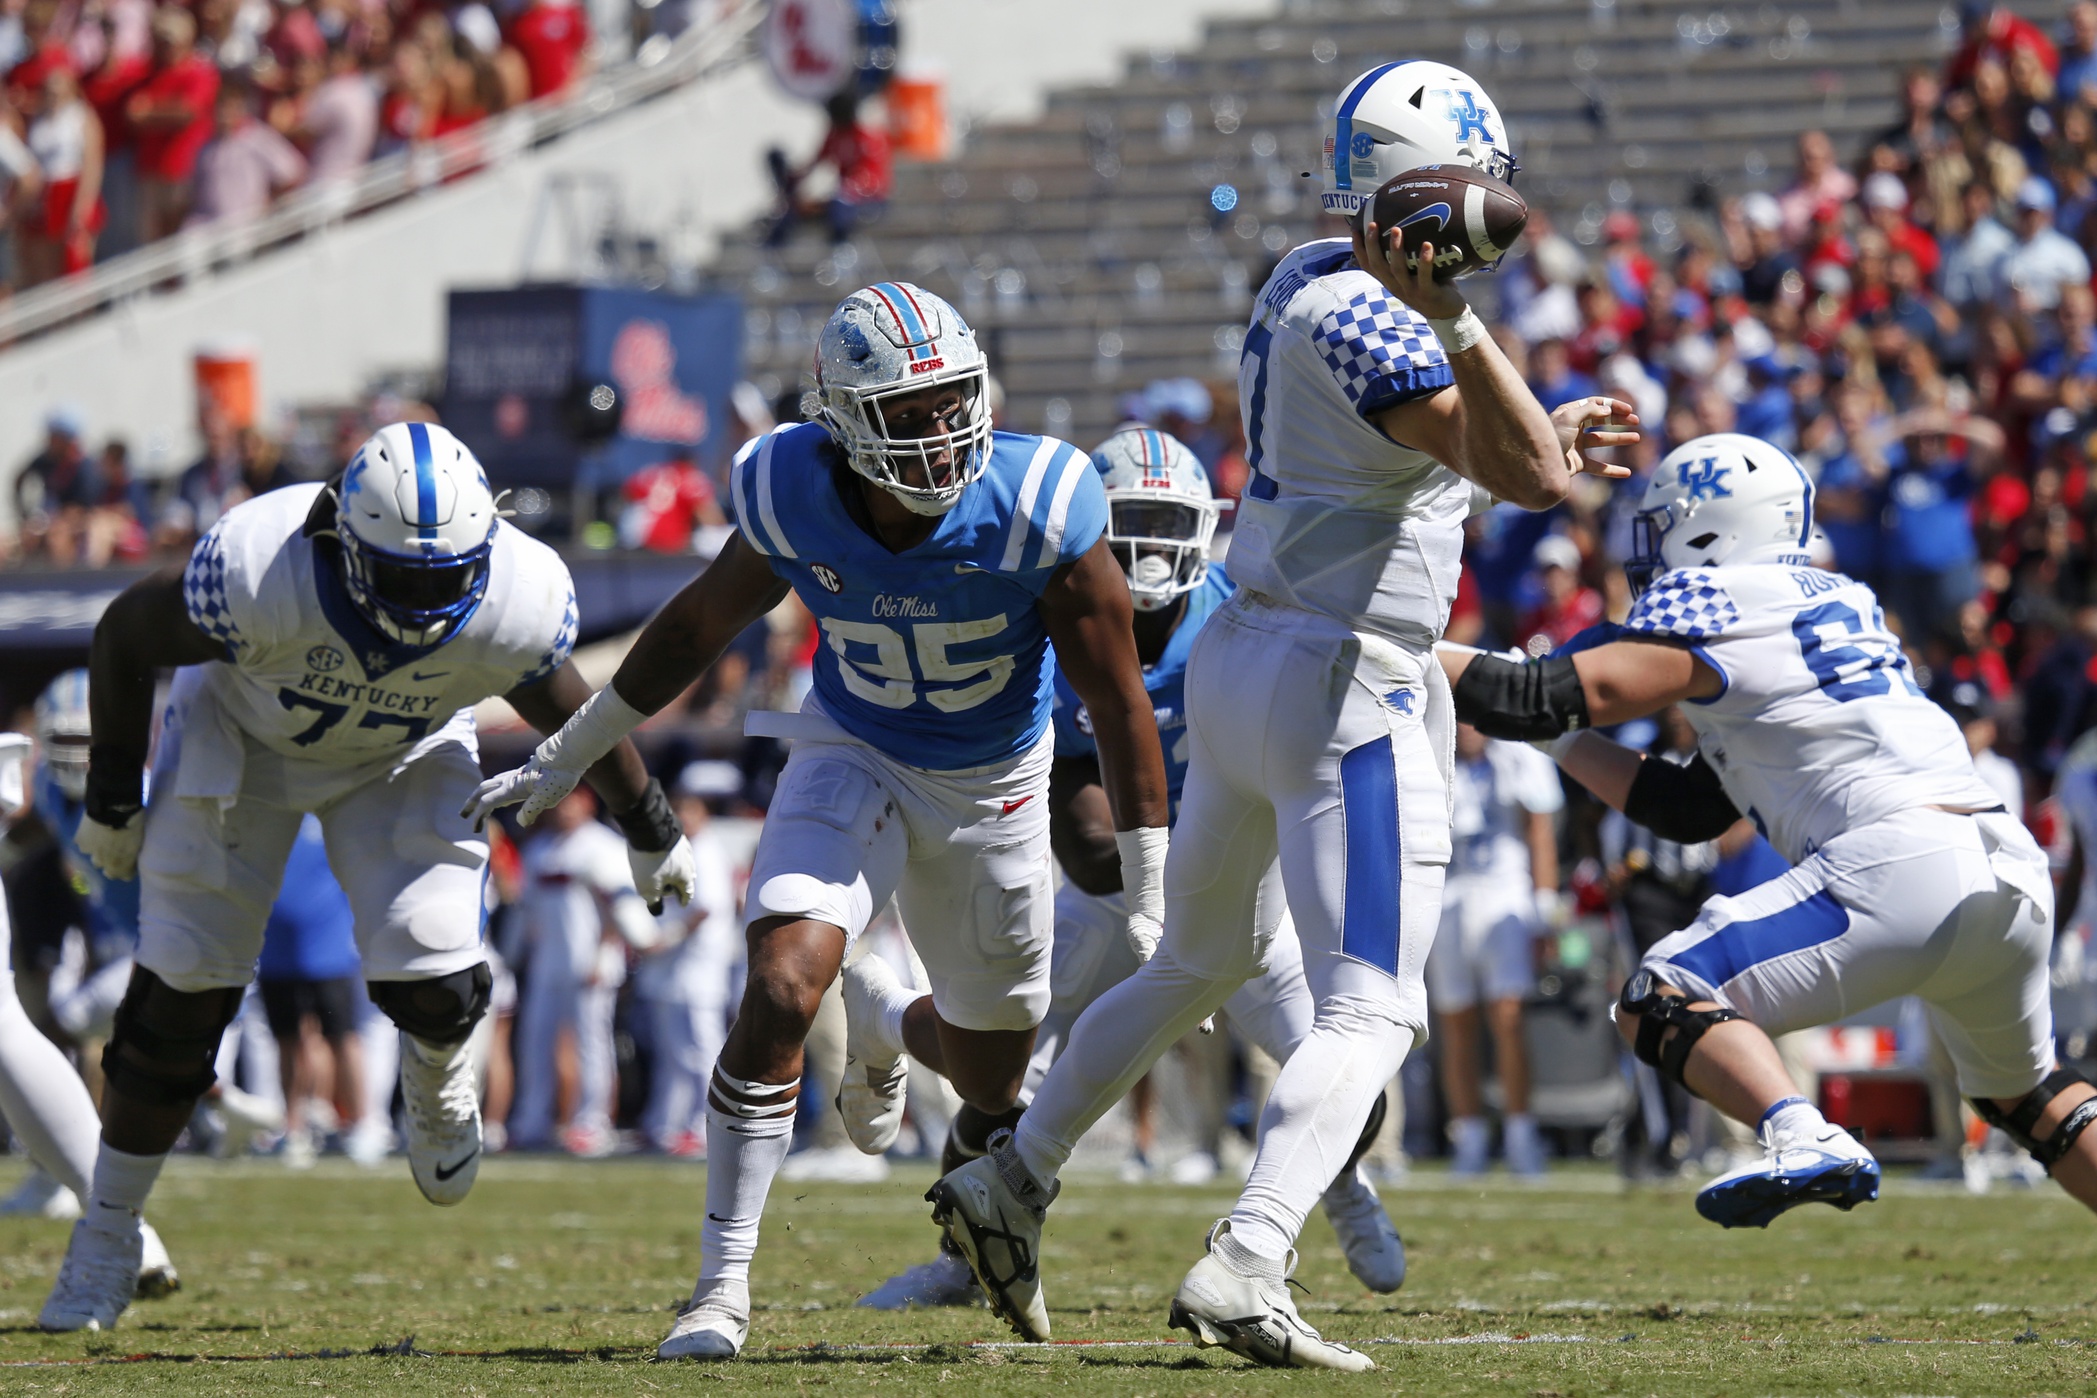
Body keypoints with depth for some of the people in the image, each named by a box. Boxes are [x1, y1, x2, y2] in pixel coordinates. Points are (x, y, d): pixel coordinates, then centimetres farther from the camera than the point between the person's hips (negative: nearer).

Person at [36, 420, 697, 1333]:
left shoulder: (516, 604, -32)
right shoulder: (260, 574, -40)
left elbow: (566, 711, -9)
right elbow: (125, 637, -20)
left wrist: (651, 830, 6)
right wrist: (113, 797, -10)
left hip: (403, 759, 1)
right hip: (242, 737, -1)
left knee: (433, 985, -15)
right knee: (182, 999, -2)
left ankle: (436, 1077, 25)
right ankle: (106, 1239, 17)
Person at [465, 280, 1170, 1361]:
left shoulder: (1037, 512, -29)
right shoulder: (795, 501, -22)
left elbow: (1119, 704, -19)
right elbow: (699, 627, -1)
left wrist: (1149, 904, -16)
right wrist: (565, 760, 9)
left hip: (995, 787, 0)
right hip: (854, 756, 0)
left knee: (990, 1079, 16)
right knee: (781, 991, -26)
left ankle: (891, 1037, 57)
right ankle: (722, 1287, -16)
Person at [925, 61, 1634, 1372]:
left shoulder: (1309, 279, 8)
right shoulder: (1365, 328, -20)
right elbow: (1530, 477, -23)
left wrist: (1550, 429, 26)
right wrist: (1454, 316, -29)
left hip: (1243, 657, 10)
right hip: (1345, 686, -10)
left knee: (1199, 965, 25)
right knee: (1372, 1010, -8)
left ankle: (1015, 1179, 31)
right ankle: (1244, 1269, -20)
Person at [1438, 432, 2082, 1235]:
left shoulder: (1706, 620, 3)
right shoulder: (1834, 606, 27)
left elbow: (1533, 701, -3)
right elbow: (1687, 811, 30)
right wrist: (1561, 741, 30)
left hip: (1899, 869, -8)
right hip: (2015, 873, 8)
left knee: (1660, 1004, -6)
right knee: (2020, 1092, 31)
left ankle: (1804, 1141, -30)